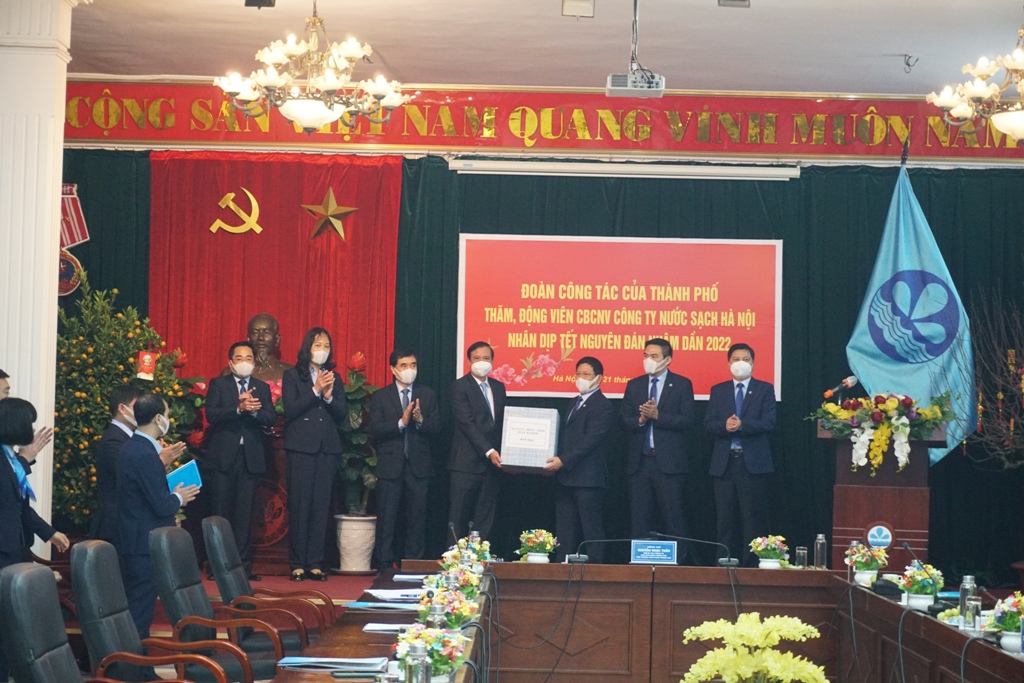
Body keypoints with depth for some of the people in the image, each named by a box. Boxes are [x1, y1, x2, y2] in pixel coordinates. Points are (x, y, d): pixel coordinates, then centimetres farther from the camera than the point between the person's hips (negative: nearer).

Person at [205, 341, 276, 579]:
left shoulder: (262, 387, 13)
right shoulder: (218, 384, 6)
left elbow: (271, 418, 0)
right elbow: (211, 414, -9)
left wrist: (254, 410, -19)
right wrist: (238, 408, -22)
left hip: (250, 457, 2)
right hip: (223, 456, -2)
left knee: (244, 512, 2)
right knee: (220, 510, 0)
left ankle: (243, 563, 5)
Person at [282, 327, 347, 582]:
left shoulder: (334, 379, 15)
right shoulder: (292, 376, 4)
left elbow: (343, 415, 7)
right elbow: (290, 411, -7)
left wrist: (329, 396, -10)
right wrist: (315, 390, -12)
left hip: (328, 448, 4)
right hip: (301, 446, -4)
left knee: (322, 505, 1)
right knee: (299, 504, -5)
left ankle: (315, 563, 5)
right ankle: (297, 563, -1)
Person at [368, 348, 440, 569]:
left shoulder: (427, 395, 9)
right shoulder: (380, 397, 4)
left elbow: (436, 426, 0)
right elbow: (376, 430, -7)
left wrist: (420, 420, -20)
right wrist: (401, 422, -21)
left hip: (419, 465, 2)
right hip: (390, 466, -1)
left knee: (417, 517, 5)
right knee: (387, 518, 1)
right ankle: (384, 566, 6)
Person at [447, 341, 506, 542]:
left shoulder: (498, 387, 14)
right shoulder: (460, 387, -5)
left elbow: (502, 421, 16)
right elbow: (467, 423, -12)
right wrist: (488, 451, -18)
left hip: (493, 463, 6)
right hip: (467, 463, -6)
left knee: (485, 519, 5)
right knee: (459, 518, -3)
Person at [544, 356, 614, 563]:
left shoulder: (602, 407, -9)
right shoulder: (574, 403, 20)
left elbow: (590, 440, -18)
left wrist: (563, 461, -23)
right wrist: (556, 460, 6)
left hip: (587, 479, -9)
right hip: (566, 478, 9)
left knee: (591, 531, -4)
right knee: (565, 531, 11)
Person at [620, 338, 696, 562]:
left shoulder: (682, 384, 2)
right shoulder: (634, 385, 13)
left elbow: (687, 420, -8)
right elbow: (624, 421, 7)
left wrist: (657, 415, -18)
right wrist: (640, 419, -13)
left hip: (668, 462, -4)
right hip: (639, 462, 4)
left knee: (673, 517, -2)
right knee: (639, 518, 5)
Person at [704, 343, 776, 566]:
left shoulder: (765, 390, 6)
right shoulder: (718, 390, 13)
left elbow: (768, 423, -7)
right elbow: (708, 423, 3)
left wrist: (741, 425, -21)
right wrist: (725, 426, -18)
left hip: (754, 463, -2)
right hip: (724, 462, 3)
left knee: (753, 519, -3)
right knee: (726, 520, 4)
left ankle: (752, 564, -1)